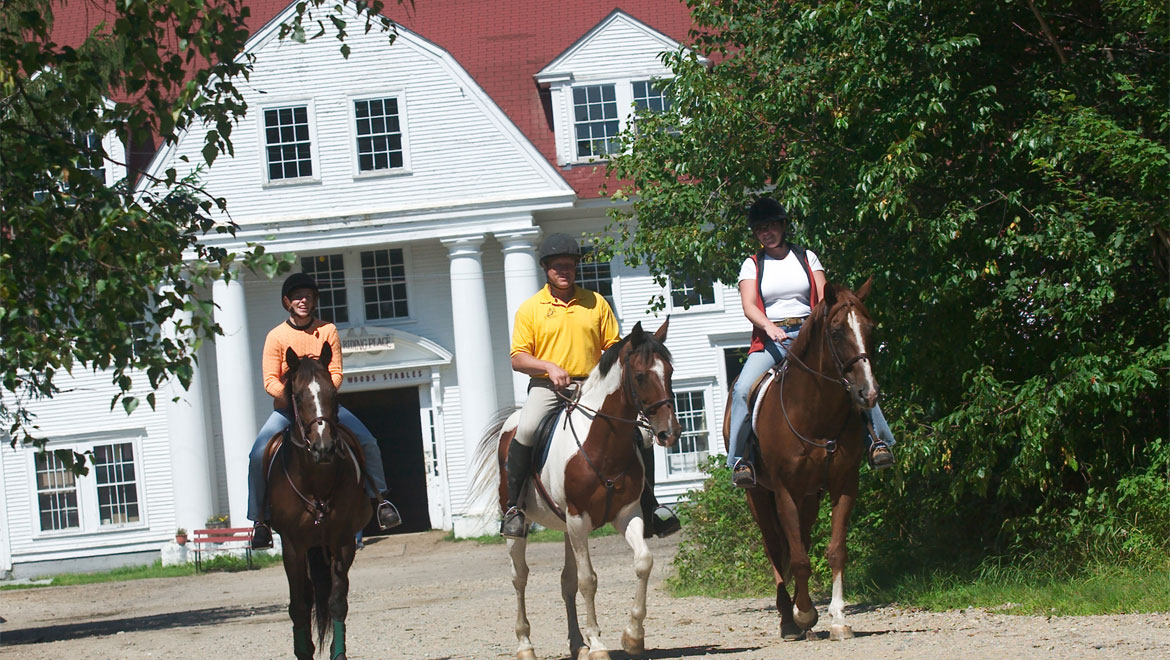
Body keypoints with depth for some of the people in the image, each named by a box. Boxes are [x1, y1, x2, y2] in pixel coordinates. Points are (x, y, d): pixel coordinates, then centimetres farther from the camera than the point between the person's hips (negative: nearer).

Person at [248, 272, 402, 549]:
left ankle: (380, 499, -2)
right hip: (286, 408, -1)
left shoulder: (327, 331, 0)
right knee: (259, 455, -24)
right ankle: (260, 520, -15)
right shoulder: (276, 336, -5)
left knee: (367, 442, -17)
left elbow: (336, 373, -2)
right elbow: (270, 381, -9)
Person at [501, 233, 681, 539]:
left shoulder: (596, 303, 11)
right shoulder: (531, 308, 5)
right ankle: (514, 506, -20)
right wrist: (549, 367, -16)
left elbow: (613, 345, 13)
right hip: (547, 387, -3)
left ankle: (649, 505, -1)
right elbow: (518, 357, 1)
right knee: (526, 430, -32)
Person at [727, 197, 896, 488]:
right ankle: (739, 458, -21)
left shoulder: (807, 258, 14)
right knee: (743, 389, -27)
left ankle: (877, 439, -18)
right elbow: (749, 306, -3)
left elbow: (823, 299, 7)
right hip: (770, 341, -1)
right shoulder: (752, 265, 11)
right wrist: (769, 327, -24)